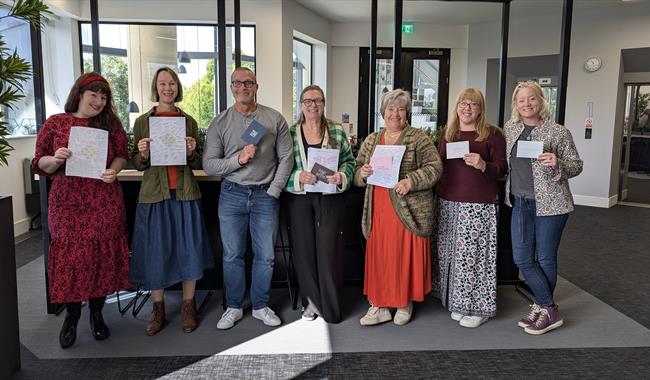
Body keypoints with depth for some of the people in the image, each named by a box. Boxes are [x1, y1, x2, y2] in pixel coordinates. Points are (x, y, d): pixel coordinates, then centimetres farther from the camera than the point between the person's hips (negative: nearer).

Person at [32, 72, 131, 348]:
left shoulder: (111, 124, 6)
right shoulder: (55, 123, 2)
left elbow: (121, 155, 9)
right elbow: (40, 164, 3)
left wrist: (113, 170, -12)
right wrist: (56, 159, -18)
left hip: (105, 202, 1)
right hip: (68, 202, -1)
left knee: (103, 256, 6)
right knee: (70, 257, 1)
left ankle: (96, 314, 25)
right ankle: (72, 316, 22)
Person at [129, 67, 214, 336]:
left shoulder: (189, 121, 8)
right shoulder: (142, 121, 5)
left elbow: (199, 164, 10)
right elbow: (136, 164, 7)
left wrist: (191, 152, -10)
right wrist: (143, 154, -13)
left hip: (185, 193, 1)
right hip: (154, 193, 0)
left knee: (189, 250, 4)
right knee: (155, 252, 4)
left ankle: (188, 308, 20)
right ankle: (158, 311, 20)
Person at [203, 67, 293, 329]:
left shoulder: (274, 119, 2)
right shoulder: (220, 123, 1)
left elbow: (286, 157, 1)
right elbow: (209, 164, -3)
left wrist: (273, 191, -5)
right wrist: (238, 159, -17)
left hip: (265, 195, 0)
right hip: (232, 195, 0)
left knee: (266, 256, 7)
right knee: (232, 256, 8)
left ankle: (260, 306, 25)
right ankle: (233, 308, 25)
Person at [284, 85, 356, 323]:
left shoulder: (337, 132, 4)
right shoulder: (290, 133, 3)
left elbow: (349, 162, 6)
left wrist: (342, 176, -13)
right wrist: (298, 176, -17)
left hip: (330, 199, 0)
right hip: (300, 199, 1)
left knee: (329, 250, 0)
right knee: (304, 249, 5)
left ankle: (330, 306, 15)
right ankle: (312, 301, 23)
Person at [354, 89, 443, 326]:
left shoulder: (419, 139, 0)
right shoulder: (371, 141, 14)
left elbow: (434, 167, -7)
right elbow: (356, 172, 15)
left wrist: (411, 181, -21)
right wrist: (363, 173, -8)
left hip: (408, 210, -3)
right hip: (378, 211, 4)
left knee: (406, 256, 4)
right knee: (379, 256, 6)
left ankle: (405, 304, 23)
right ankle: (380, 306, 18)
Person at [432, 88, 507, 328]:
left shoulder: (492, 134, 1)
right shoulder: (446, 133, 14)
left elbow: (503, 169, -2)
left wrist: (483, 165, -20)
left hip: (479, 206, -5)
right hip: (447, 203, 5)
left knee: (474, 254, -3)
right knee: (450, 252, 7)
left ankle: (478, 307, 12)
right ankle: (459, 302, 22)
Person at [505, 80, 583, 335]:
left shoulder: (557, 132, -8)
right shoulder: (510, 128, 6)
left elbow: (577, 166, -4)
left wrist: (557, 165, -23)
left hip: (550, 204, -5)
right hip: (520, 202, 5)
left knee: (545, 258, 4)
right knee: (522, 259, 4)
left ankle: (543, 308, 20)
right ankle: (549, 310, 16)